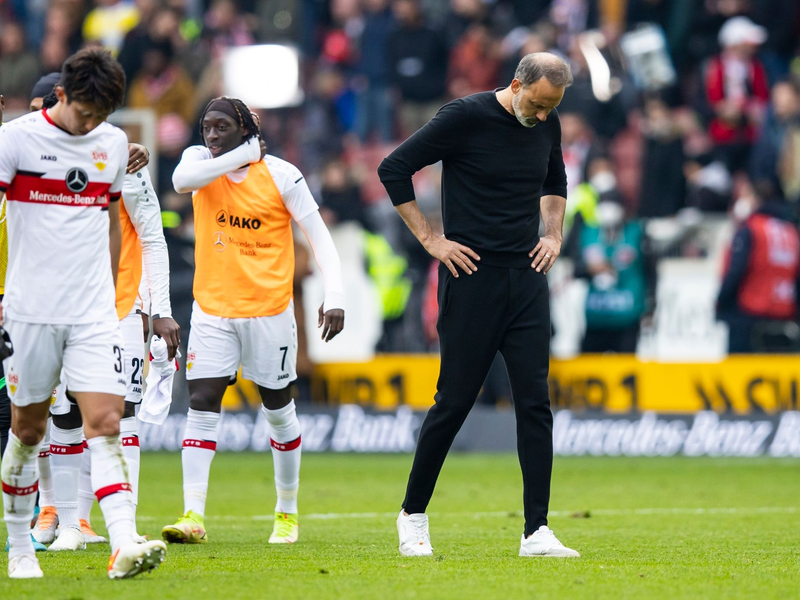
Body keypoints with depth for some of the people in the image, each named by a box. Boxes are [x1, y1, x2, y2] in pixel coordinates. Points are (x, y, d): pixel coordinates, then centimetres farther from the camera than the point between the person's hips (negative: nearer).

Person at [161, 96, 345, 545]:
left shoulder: (281, 175, -5)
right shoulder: (201, 160, 1)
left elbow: (319, 236, -3)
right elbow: (182, 180, -23)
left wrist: (335, 298, -13)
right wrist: (241, 155, -19)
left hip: (269, 308, -1)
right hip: (212, 308, 1)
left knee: (279, 408, 10)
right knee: (201, 405, -10)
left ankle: (288, 513, 25)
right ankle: (193, 517, -14)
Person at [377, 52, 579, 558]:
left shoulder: (547, 124, 8)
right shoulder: (466, 117, -11)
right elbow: (394, 169, -8)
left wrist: (553, 235, 13)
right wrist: (431, 240, -9)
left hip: (527, 278, 5)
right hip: (473, 277, -5)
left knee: (535, 402, -2)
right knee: (455, 402, -1)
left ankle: (537, 531, -1)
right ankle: (413, 515, 15)